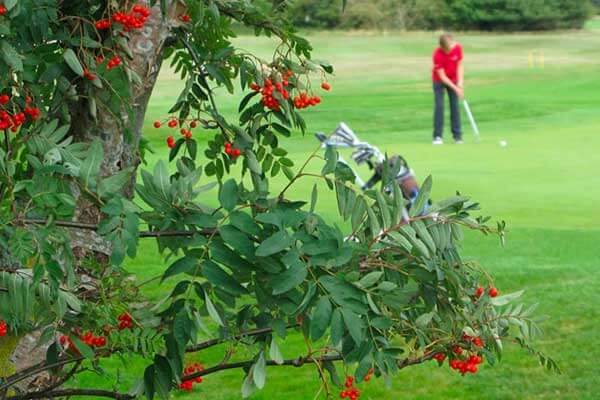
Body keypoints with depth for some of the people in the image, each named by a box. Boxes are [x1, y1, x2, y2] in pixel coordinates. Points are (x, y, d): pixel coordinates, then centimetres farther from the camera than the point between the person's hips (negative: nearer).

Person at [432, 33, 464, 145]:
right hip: (439, 81, -3)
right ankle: (437, 136, -5)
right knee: (439, 106, -11)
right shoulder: (437, 55, -29)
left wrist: (460, 82, -17)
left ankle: (457, 135, 3)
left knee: (455, 106, -1)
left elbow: (459, 65, -6)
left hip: (453, 80, 3)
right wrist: (455, 88, -28)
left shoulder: (458, 48, -19)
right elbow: (442, 76, -25)